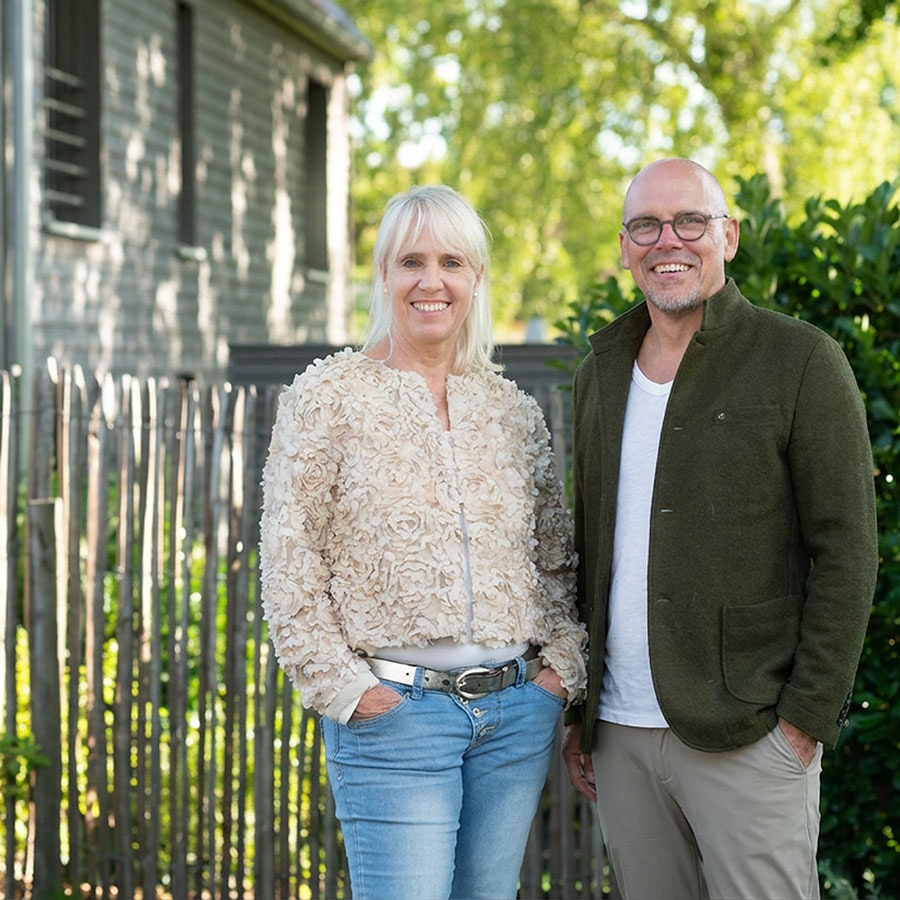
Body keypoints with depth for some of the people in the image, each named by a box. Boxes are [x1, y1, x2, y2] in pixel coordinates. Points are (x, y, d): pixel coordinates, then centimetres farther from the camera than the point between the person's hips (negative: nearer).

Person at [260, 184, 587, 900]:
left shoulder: (515, 410, 10)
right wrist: (343, 687, -9)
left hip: (520, 709, 4)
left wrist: (562, 665, 5)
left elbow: (556, 558, 16)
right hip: (394, 710, -4)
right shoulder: (328, 398, -3)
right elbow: (289, 565, -5)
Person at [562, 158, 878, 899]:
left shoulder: (801, 361, -5)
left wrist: (806, 718, -12)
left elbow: (847, 552, -7)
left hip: (748, 736, -5)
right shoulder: (601, 372, 13)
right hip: (620, 734, 5)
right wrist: (578, 712, 13)